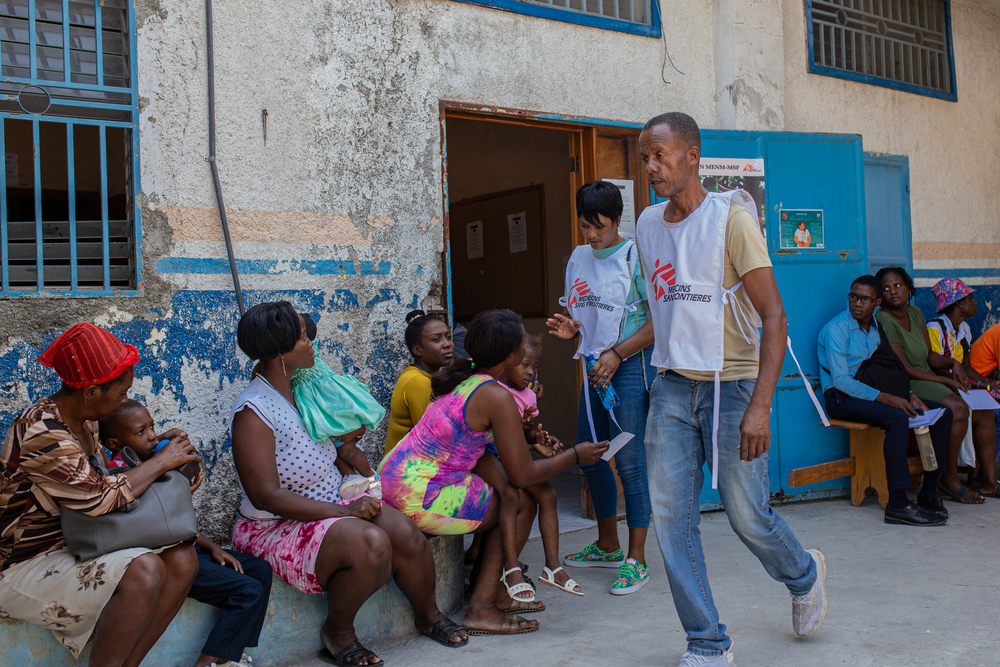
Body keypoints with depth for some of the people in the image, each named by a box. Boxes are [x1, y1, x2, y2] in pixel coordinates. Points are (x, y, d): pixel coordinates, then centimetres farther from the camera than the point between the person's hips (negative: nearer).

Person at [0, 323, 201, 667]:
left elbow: (102, 469, 19)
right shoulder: (40, 434, -26)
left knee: (182, 559, -11)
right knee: (144, 570, -31)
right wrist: (162, 461, -14)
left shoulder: (85, 419, 4)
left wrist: (157, 445, 4)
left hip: (76, 547, 9)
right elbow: (99, 498, -26)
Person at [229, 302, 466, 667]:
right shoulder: (253, 411, -19)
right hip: (278, 528, -7)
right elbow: (266, 496, -24)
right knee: (372, 543, -31)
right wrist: (343, 511, -25)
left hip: (333, 505, 7)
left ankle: (428, 615, 13)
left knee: (404, 532, -15)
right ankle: (337, 633, -5)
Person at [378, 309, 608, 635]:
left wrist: (526, 437, 21)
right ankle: (482, 608, 7)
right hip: (422, 500, -9)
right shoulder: (497, 397, -17)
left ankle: (488, 587, 28)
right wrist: (575, 455, 1)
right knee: (522, 505, 5)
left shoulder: (458, 374, 9)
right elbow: (523, 476, -12)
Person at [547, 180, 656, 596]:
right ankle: (607, 546, 29)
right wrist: (569, 329, -1)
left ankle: (636, 560, 4)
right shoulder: (579, 259, 12)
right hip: (595, 368, 8)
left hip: (631, 365, -8)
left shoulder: (635, 257, -9)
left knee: (629, 462, -7)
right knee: (589, 457, 13)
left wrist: (617, 354, -19)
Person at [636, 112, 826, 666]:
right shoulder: (648, 225, 8)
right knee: (671, 515, -1)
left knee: (747, 516, 3)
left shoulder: (731, 218, -10)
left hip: (731, 385, -5)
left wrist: (760, 406, -21)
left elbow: (774, 318, -14)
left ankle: (804, 574, 37)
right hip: (672, 388, 5)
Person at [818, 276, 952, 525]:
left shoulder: (877, 328, 15)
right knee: (897, 418, -34)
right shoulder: (836, 329, -10)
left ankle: (929, 490, -2)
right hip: (842, 399, -8)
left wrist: (910, 395, -3)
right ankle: (897, 504, -33)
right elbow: (840, 380, -18)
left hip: (874, 392, 8)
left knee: (942, 413, -5)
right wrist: (886, 398, -24)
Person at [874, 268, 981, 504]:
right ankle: (949, 478, -12)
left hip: (926, 378, 8)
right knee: (957, 408, -26)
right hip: (903, 387, -8)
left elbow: (929, 356, 16)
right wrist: (944, 380, -15)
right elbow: (904, 369, -16)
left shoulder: (915, 313, 12)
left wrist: (952, 363, -4)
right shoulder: (883, 320, -14)